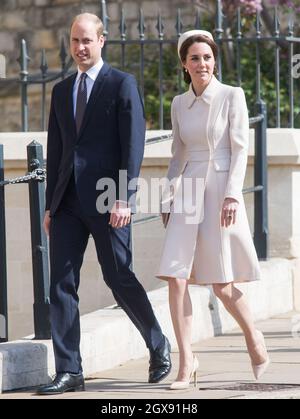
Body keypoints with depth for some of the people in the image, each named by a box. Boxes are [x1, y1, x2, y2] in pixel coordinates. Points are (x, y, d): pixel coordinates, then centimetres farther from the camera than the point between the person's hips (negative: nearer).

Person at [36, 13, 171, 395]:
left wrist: (124, 199, -16)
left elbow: (133, 144, -8)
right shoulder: (61, 91, 16)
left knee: (119, 278, 0)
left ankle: (158, 347, 23)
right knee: (61, 283, -2)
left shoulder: (122, 85, -2)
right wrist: (50, 205, 14)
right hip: (68, 201, 5)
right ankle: (69, 371, -1)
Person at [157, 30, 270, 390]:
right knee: (176, 277, -10)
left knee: (221, 284, -2)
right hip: (187, 193, 4)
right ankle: (186, 361, -7)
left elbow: (239, 149, -7)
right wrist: (168, 198, 14)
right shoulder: (179, 104, 11)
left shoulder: (232, 96, -2)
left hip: (221, 190, -4)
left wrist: (232, 195, -16)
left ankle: (253, 338, 25)